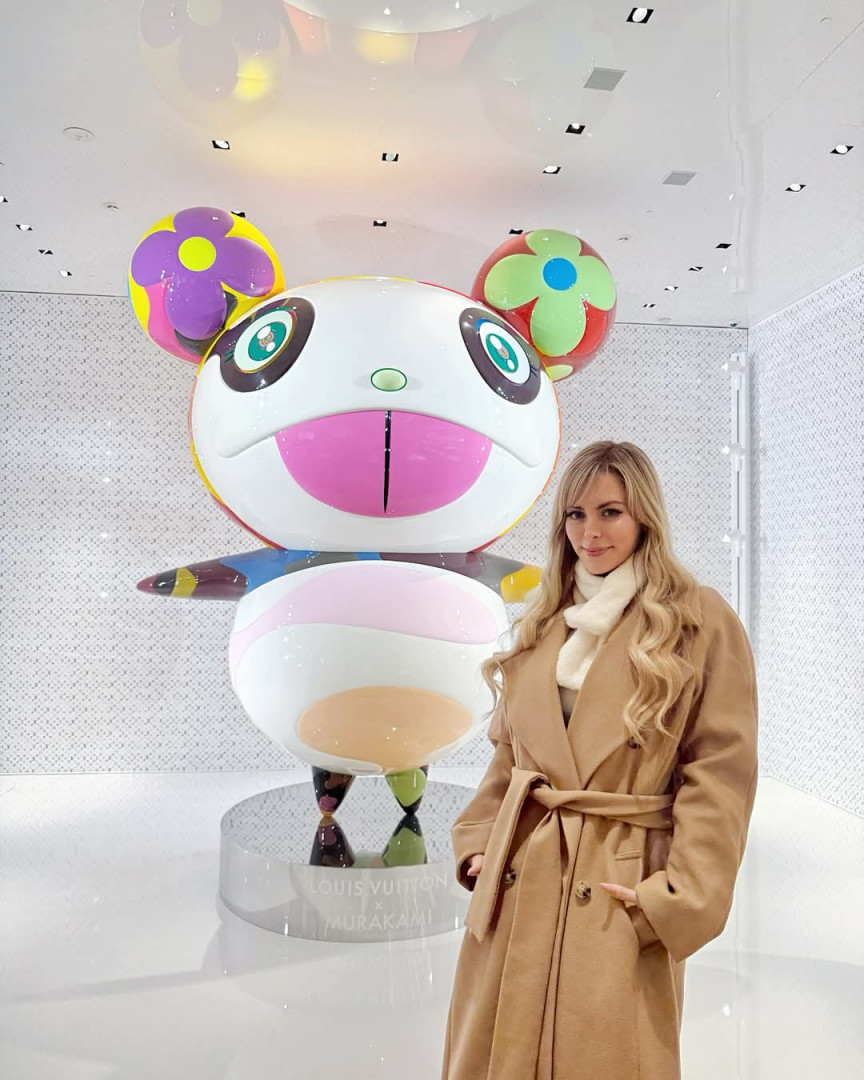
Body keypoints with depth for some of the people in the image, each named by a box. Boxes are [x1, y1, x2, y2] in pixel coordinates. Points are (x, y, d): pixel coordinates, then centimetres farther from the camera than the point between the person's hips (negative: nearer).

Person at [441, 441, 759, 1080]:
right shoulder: (543, 626, 11)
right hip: (516, 887, 5)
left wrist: (679, 897, -12)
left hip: (619, 893, -4)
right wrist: (478, 846, 7)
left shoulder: (702, 621, -5)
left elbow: (720, 772, -7)